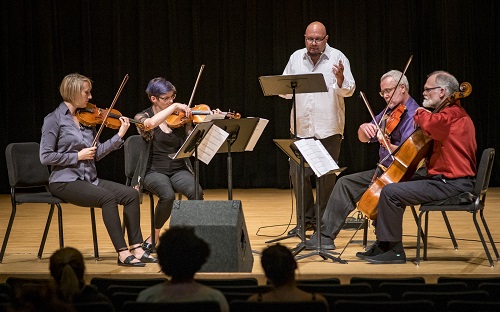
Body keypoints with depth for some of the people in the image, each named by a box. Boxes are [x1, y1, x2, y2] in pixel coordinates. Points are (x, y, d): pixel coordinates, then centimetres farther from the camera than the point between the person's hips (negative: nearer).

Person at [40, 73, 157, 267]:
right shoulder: (54, 120, -6)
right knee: (108, 197, -30)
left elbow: (97, 153, 9)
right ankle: (122, 253, -27)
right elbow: (46, 157, -12)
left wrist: (120, 136, 0)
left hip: (89, 180, 7)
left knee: (131, 194, -12)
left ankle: (136, 248, -13)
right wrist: (78, 156, -13)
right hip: (64, 182, -7)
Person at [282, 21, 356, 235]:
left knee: (327, 175, 3)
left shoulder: (337, 58, -2)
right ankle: (306, 218, 17)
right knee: (297, 173, 3)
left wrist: (340, 79, -27)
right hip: (301, 126, 3)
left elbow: (348, 91, -7)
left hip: (328, 127, -3)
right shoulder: (296, 58, 7)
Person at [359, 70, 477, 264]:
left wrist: (420, 114, -9)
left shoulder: (452, 114, -15)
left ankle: (394, 250, -9)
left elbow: (429, 124, -33)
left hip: (450, 183, -11)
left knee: (390, 192, -18)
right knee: (397, 185, 22)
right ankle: (382, 246, 24)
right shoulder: (455, 113, 20)